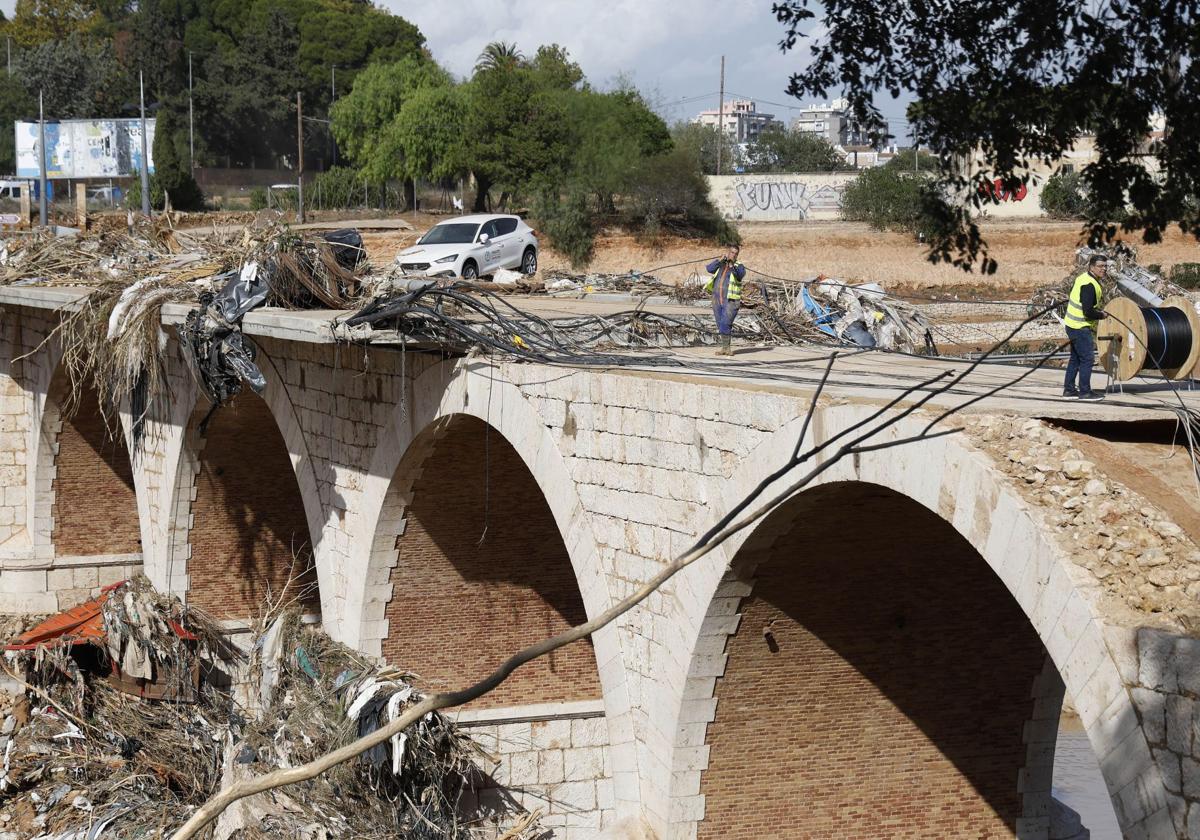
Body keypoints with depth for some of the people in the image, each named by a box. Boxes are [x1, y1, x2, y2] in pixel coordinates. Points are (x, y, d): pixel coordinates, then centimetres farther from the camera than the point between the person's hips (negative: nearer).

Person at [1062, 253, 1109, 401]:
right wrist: (1102, 315, -10)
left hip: (1072, 324, 10)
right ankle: (1085, 392, 0)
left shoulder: (1083, 278, 9)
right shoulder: (1089, 285, -22)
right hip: (1081, 327, -10)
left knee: (1075, 358, 16)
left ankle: (1069, 389, 22)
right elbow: (1088, 311, -27)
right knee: (1087, 358, -5)